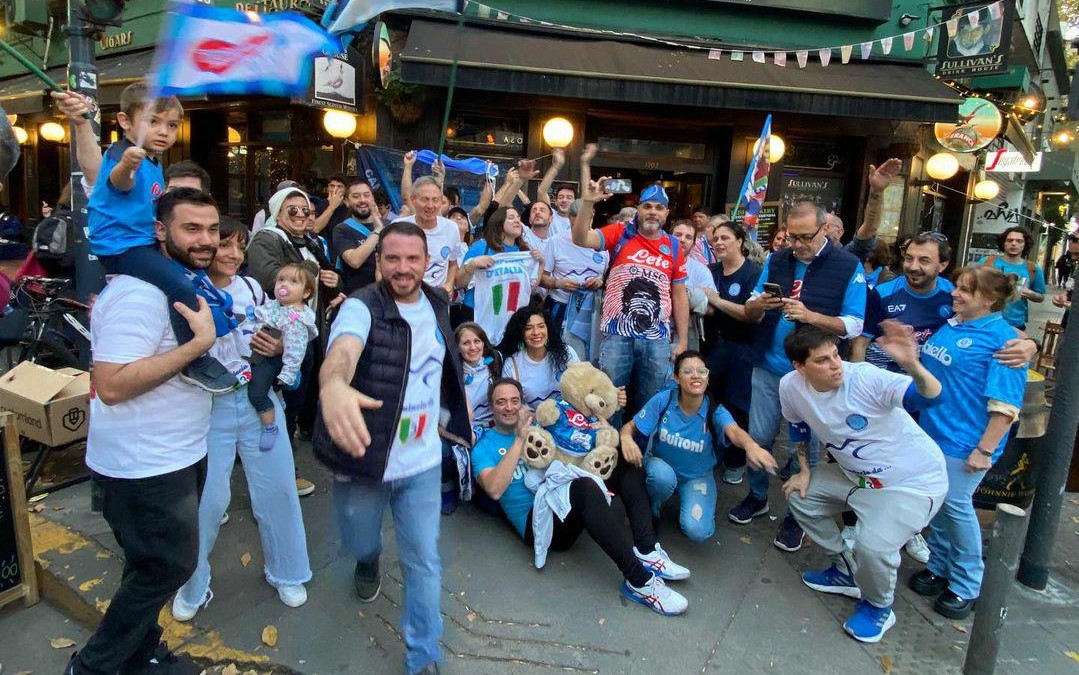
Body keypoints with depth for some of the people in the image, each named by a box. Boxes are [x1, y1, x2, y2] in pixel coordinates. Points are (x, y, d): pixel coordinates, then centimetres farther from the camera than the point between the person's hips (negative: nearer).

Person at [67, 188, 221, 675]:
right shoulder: (141, 293, -24)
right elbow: (112, 384, -29)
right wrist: (200, 342, -30)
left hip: (175, 456, 10)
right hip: (145, 466, -10)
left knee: (153, 565, 23)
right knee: (168, 566, 5)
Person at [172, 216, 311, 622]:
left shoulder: (253, 288, 6)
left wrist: (278, 348, -4)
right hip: (208, 406, -3)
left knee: (278, 488, 9)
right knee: (208, 498, 3)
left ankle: (286, 572, 30)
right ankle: (192, 585, 30)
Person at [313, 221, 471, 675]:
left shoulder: (438, 303, 0)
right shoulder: (361, 306, -19)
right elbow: (342, 349, -42)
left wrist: (459, 403, 21)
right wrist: (333, 384, -64)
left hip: (422, 461, 3)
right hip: (363, 459, -3)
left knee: (424, 562, 6)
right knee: (360, 545, 20)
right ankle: (369, 563, 58)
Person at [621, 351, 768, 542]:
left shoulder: (715, 411, -19)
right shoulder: (663, 400, -19)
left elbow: (733, 431, -40)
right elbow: (631, 426, -16)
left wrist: (751, 446, -65)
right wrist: (626, 438, -43)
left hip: (697, 476, 0)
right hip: (661, 468, 0)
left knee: (697, 531, -22)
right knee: (663, 476, -37)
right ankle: (651, 512, -3)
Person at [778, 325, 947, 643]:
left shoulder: (867, 378, -30)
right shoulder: (790, 386, -14)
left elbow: (931, 397, -43)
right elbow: (799, 427, 7)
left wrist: (911, 365, -62)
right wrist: (805, 471, 8)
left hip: (915, 480, -7)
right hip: (857, 474, 7)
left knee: (872, 546, -24)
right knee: (800, 496, 9)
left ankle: (878, 607, 11)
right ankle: (847, 570, 30)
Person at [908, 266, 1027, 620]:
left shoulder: (1002, 339, -14)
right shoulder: (948, 325, 9)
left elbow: (1005, 405, -18)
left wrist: (985, 450, -20)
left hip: (964, 441, -7)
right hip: (932, 431, 7)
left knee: (955, 506, 2)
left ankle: (967, 585, 21)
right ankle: (938, 566, 32)